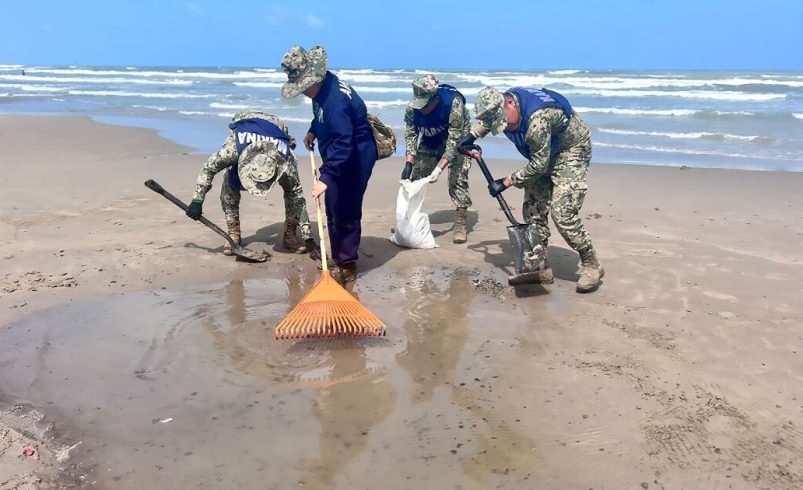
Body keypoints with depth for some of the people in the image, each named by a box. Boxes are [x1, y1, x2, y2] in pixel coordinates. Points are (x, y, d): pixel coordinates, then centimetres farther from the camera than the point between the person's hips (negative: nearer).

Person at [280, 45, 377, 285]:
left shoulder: (336, 99, -30)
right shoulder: (322, 87, 1)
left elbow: (343, 143, -36)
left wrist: (325, 177, -40)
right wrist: (313, 131, 8)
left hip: (356, 156, -10)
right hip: (340, 156, 10)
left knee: (346, 211, -7)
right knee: (333, 209, 16)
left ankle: (347, 267, 4)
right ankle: (339, 259, 28)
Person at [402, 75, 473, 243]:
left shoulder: (453, 103, -38)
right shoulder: (412, 108, -27)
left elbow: (454, 140, -36)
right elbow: (411, 135, -16)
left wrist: (439, 169, -42)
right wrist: (408, 163, -28)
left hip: (457, 136, -4)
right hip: (430, 140, 4)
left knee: (458, 177, -15)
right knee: (416, 176, 2)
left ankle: (460, 224, -8)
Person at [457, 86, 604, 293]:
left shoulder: (537, 117, -38)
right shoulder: (500, 105, -13)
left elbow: (539, 165, -29)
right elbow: (485, 119, 16)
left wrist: (506, 182, -23)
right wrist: (472, 135, 2)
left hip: (571, 152, -8)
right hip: (543, 155, 8)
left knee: (563, 213, -17)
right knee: (532, 210, 2)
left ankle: (592, 266, -2)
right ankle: (541, 268, 10)